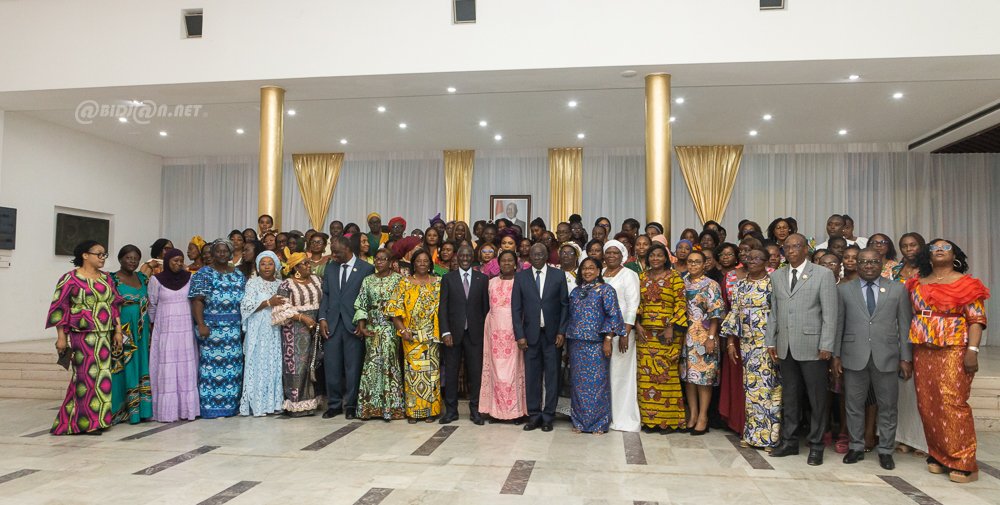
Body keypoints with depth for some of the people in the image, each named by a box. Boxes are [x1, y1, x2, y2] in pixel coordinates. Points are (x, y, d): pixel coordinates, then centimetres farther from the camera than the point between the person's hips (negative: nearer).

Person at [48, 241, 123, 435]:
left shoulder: (106, 278, 13)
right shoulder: (71, 278, -4)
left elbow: (114, 306, 14)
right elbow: (60, 308, -5)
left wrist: (118, 331, 8)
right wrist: (61, 337, -9)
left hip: (105, 336, 6)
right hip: (83, 336, -5)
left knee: (102, 374, 6)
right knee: (87, 375, -4)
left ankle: (99, 418, 16)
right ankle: (87, 421, 5)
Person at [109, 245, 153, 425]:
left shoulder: (142, 278, 12)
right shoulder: (112, 280, -5)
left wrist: (150, 328, 11)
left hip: (142, 333, 6)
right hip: (122, 333, -6)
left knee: (141, 370, 8)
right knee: (124, 371, -2)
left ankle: (140, 409, 14)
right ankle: (121, 411, 7)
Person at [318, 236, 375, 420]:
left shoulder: (366, 269, -1)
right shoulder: (330, 268, 13)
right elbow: (325, 295, 13)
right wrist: (322, 318, 2)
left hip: (354, 325, -4)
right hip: (332, 324, 4)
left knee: (353, 367, 1)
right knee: (331, 366, 5)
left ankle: (351, 405, 13)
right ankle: (334, 404, 17)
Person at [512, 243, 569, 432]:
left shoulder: (558, 276, 3)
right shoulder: (520, 277, 4)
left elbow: (565, 305, 3)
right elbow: (516, 308, 3)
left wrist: (561, 332, -4)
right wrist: (520, 335, -4)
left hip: (552, 335, 0)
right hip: (531, 334, 1)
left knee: (552, 376, 3)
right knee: (531, 376, 4)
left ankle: (548, 416, 13)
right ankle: (534, 415, 14)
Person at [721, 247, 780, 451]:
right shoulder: (740, 285, 11)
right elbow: (734, 314, 11)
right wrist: (731, 343, 7)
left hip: (769, 344, -4)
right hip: (747, 344, 5)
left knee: (768, 387, -2)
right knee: (750, 387, 9)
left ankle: (769, 435, 8)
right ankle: (751, 433, 18)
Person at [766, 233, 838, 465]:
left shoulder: (823, 274, -2)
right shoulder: (777, 276, 12)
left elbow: (830, 314, -6)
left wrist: (826, 346, -11)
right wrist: (771, 341, 9)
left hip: (813, 347, -4)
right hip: (786, 348, 4)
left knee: (817, 399, 4)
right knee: (789, 397, 12)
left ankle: (816, 446, 15)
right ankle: (789, 441, 23)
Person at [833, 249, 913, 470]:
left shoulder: (897, 290, 6)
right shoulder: (844, 290, 6)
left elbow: (904, 325, 4)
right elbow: (838, 324, 5)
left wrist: (906, 358, 0)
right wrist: (836, 355, 2)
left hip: (886, 358, 0)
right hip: (854, 357, 0)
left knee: (887, 407, 7)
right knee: (854, 406, 7)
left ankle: (885, 450, 21)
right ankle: (856, 447, 21)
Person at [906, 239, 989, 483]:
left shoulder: (965, 283, 2)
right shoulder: (917, 284, 14)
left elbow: (977, 319, -3)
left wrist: (972, 350, -14)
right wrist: (909, 354, 7)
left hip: (953, 351, -4)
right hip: (923, 351, 4)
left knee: (952, 402, -10)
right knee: (927, 405, 4)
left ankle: (963, 463, -2)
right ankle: (938, 456, 15)